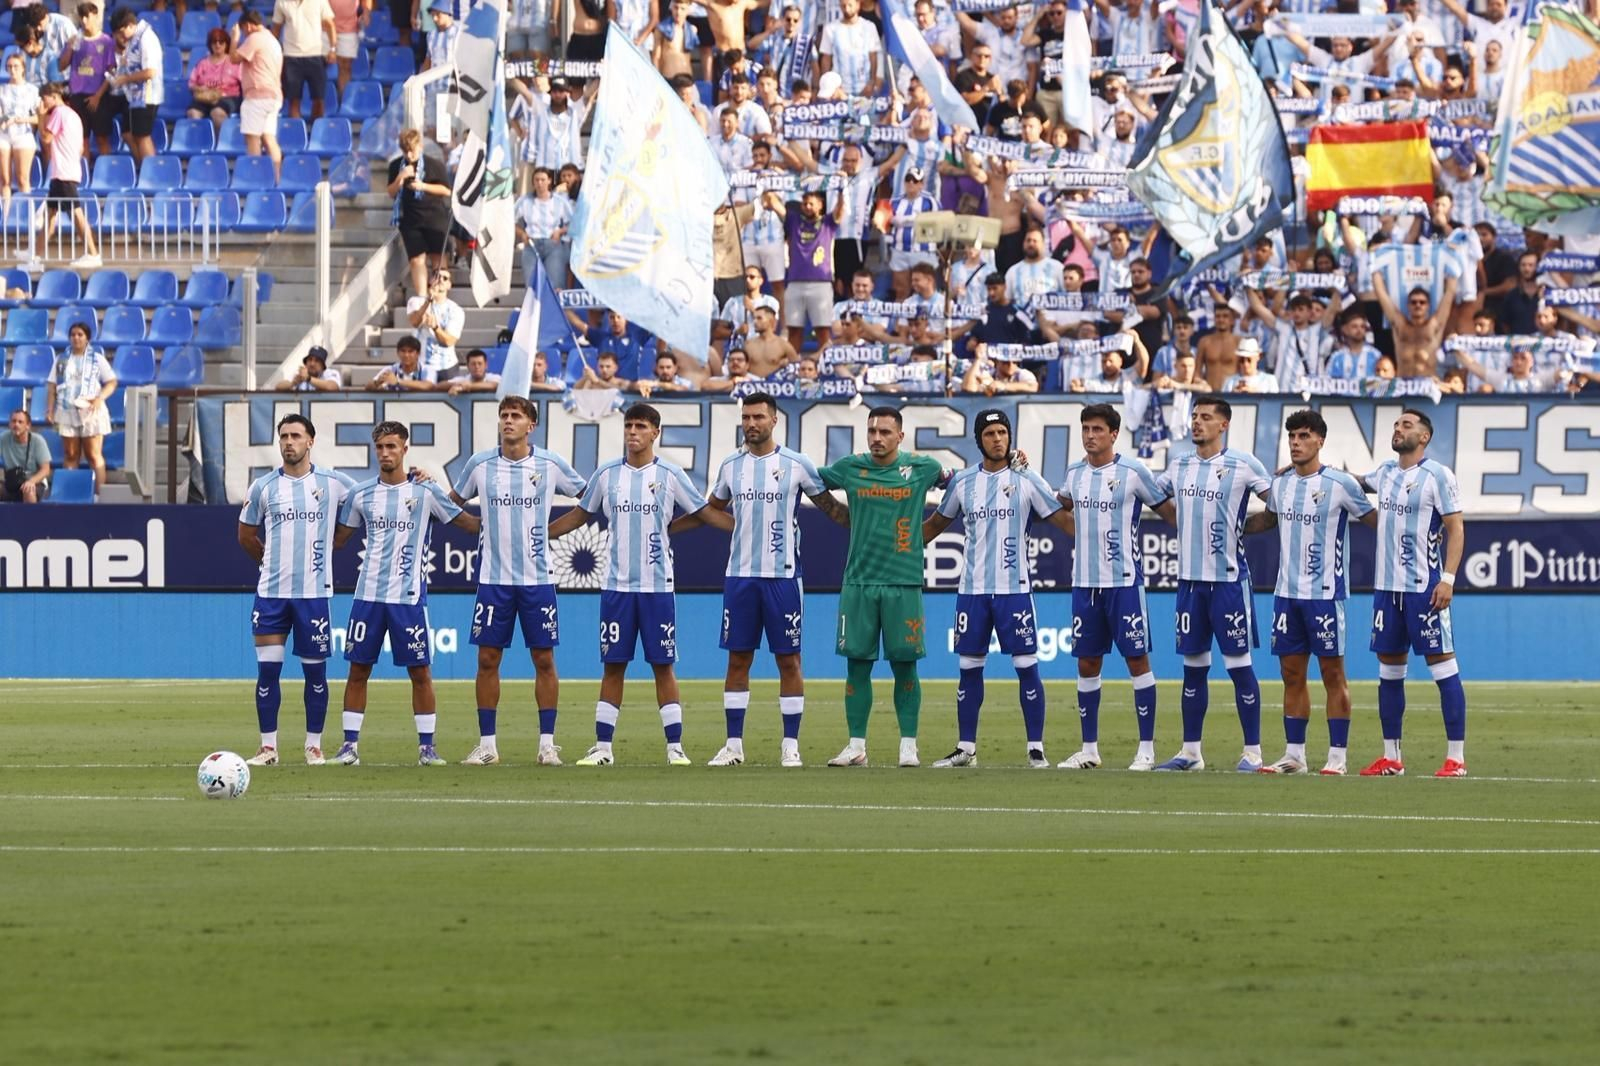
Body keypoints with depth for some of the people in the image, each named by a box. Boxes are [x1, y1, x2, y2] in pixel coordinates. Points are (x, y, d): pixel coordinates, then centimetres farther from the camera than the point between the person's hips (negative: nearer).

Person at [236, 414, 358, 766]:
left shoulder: (333, 483, 1)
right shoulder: (263, 487, 4)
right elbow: (246, 536, 16)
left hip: (314, 592, -1)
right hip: (271, 591, 1)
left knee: (315, 670, 3)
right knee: (267, 668, -3)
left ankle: (314, 746, 12)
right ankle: (268, 747, 3)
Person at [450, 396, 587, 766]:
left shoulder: (551, 465, 0)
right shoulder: (480, 464, 3)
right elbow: (454, 502, 19)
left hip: (537, 578, -1)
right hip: (493, 578, 1)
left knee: (544, 659, 0)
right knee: (488, 659, 0)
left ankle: (547, 744, 6)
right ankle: (486, 744, 6)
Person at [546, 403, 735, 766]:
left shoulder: (670, 475, 0)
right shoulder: (607, 475, 6)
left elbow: (706, 513, 5)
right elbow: (580, 514, 19)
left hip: (657, 586, -2)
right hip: (616, 586, 2)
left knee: (663, 665, 0)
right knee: (612, 667, 3)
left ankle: (675, 748, 4)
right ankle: (602, 747, 7)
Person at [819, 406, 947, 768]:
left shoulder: (920, 468, 2)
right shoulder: (850, 468, 5)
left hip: (904, 582, -2)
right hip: (858, 579, 2)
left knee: (904, 664, 0)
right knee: (857, 663, 2)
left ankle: (908, 746, 7)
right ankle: (856, 747, 7)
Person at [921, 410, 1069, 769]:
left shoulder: (1026, 480, 0)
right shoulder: (963, 481, 8)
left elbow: (1062, 519, -1)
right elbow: (936, 524, 21)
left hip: (1014, 589, -3)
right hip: (973, 590, 3)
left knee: (1027, 667, -4)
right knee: (969, 668, 6)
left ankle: (1036, 749, 1)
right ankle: (966, 749, 14)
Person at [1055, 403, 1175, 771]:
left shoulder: (1133, 472, -6)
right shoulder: (1075, 473, 9)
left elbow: (1168, 511, 1)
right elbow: (1061, 506, 29)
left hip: (1124, 581, -5)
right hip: (1085, 582, 5)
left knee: (1137, 659, -3)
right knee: (1087, 663, 8)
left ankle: (1146, 747, 1)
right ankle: (1089, 748, 15)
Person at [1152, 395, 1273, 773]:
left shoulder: (1243, 465, -6)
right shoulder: (1179, 466, 10)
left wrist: (1242, 527, -9)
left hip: (1229, 578, -5)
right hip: (1190, 578, 5)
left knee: (1239, 664, -3)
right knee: (1193, 667, 10)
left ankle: (1253, 752, 2)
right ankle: (1190, 752, 15)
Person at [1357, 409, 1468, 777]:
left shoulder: (1438, 475, -7)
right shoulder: (1385, 472, 13)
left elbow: (1456, 529, -9)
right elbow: (1360, 484, 35)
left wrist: (1448, 578, -17)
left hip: (1424, 587, -7)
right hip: (1387, 585, 7)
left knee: (1442, 663, -6)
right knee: (1389, 669, 9)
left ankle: (1456, 757, -5)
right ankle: (1391, 758, 15)